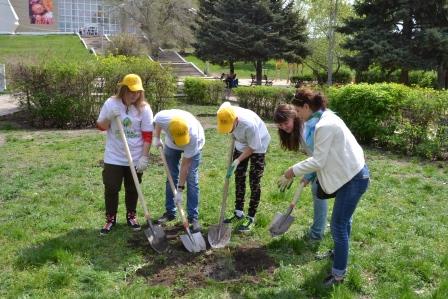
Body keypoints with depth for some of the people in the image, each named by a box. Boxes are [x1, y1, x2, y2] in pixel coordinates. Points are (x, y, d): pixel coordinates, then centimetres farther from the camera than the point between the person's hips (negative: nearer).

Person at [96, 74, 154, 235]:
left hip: (135, 159, 0)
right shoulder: (111, 103, -6)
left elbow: (147, 135, -7)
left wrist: (144, 157, -12)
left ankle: (131, 216, 32)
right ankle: (110, 218, 22)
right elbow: (100, 127, 0)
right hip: (114, 158, 0)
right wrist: (109, 118, -21)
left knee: (133, 189, 12)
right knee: (111, 188, 4)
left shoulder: (144, 108, -8)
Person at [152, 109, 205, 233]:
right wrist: (156, 137, -14)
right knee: (171, 177, 6)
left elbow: (185, 165, -34)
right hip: (171, 145, 3)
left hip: (193, 146, -3)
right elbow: (156, 120, -8)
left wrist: (180, 190, -30)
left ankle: (193, 217, -3)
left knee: (192, 180, -10)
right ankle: (170, 212, 18)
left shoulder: (193, 136, -43)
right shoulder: (163, 117, -40)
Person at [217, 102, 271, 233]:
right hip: (241, 143, 6)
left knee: (254, 182, -5)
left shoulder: (249, 124, -43)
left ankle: (251, 217, 5)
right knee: (239, 178, 9)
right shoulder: (225, 115, -26)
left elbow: (252, 147, -27)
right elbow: (226, 104, 1)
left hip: (258, 145, -6)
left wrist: (237, 161, -30)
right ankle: (239, 213, 21)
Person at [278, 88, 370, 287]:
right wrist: (307, 174, 12)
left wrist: (295, 170, -10)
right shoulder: (327, 118, 8)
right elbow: (322, 157, 12)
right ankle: (341, 253, 46)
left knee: (338, 225, -3)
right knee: (343, 219, 26)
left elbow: (318, 161, -22)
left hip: (353, 178, -10)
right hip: (352, 173, 10)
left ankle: (339, 274, 9)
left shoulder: (324, 125, -24)